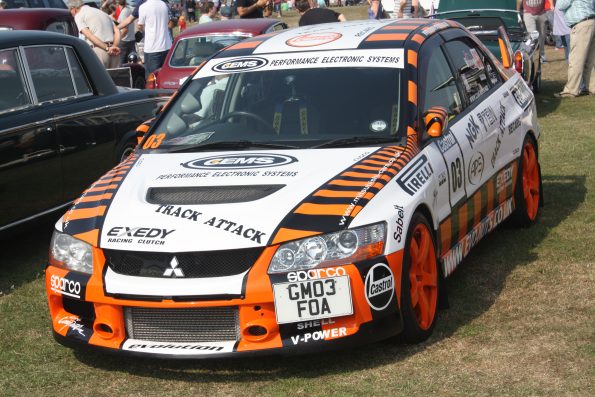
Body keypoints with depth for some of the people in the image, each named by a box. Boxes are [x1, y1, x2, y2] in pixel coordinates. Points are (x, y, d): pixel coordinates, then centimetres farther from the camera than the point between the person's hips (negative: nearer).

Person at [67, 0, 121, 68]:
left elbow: (89, 35, -10)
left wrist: (107, 48, -14)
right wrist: (114, 46, -1)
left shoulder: (78, 16, 7)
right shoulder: (101, 12, 28)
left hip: (98, 50, -6)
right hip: (113, 53, 6)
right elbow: (117, 32, 14)